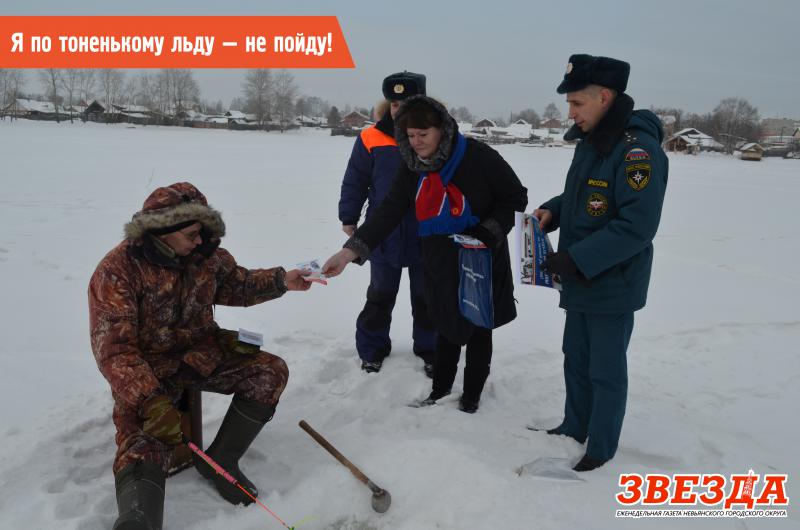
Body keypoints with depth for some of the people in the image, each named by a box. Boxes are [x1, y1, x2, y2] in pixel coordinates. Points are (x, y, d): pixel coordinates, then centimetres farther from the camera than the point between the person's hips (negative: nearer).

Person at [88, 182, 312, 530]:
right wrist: (150, 401, -36)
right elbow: (113, 349, -24)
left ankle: (219, 461, -2)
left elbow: (238, 285, 16)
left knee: (271, 371, -10)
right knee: (143, 451, -24)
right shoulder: (117, 270, -20)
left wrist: (281, 281, -3)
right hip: (145, 372, -5)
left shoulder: (207, 255, -3)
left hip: (201, 354, 5)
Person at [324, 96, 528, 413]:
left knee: (478, 330, 13)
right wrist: (350, 252, -23)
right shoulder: (412, 170, -5)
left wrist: (487, 234, -22)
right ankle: (440, 389, 36)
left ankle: (472, 395, 31)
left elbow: (515, 198, -11)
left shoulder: (478, 157, -19)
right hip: (441, 267, 4)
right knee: (447, 328, 18)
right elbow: (387, 214, -11)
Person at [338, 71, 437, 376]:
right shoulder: (371, 139, -8)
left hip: (427, 236, 1)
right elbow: (355, 181, 1)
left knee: (426, 297, 15)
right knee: (380, 296, 14)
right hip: (384, 235, 0)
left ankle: (429, 349, 32)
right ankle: (372, 348, 31)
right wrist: (349, 217, 3)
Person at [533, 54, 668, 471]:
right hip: (581, 281, 9)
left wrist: (577, 258, -25)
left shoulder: (637, 150, -22)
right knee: (576, 360, 20)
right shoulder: (590, 141, 8)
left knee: (606, 370, 7)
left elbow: (636, 226, -26)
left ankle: (601, 447, 26)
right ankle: (576, 427, 39)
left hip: (613, 286, -9)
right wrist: (553, 210, 1)